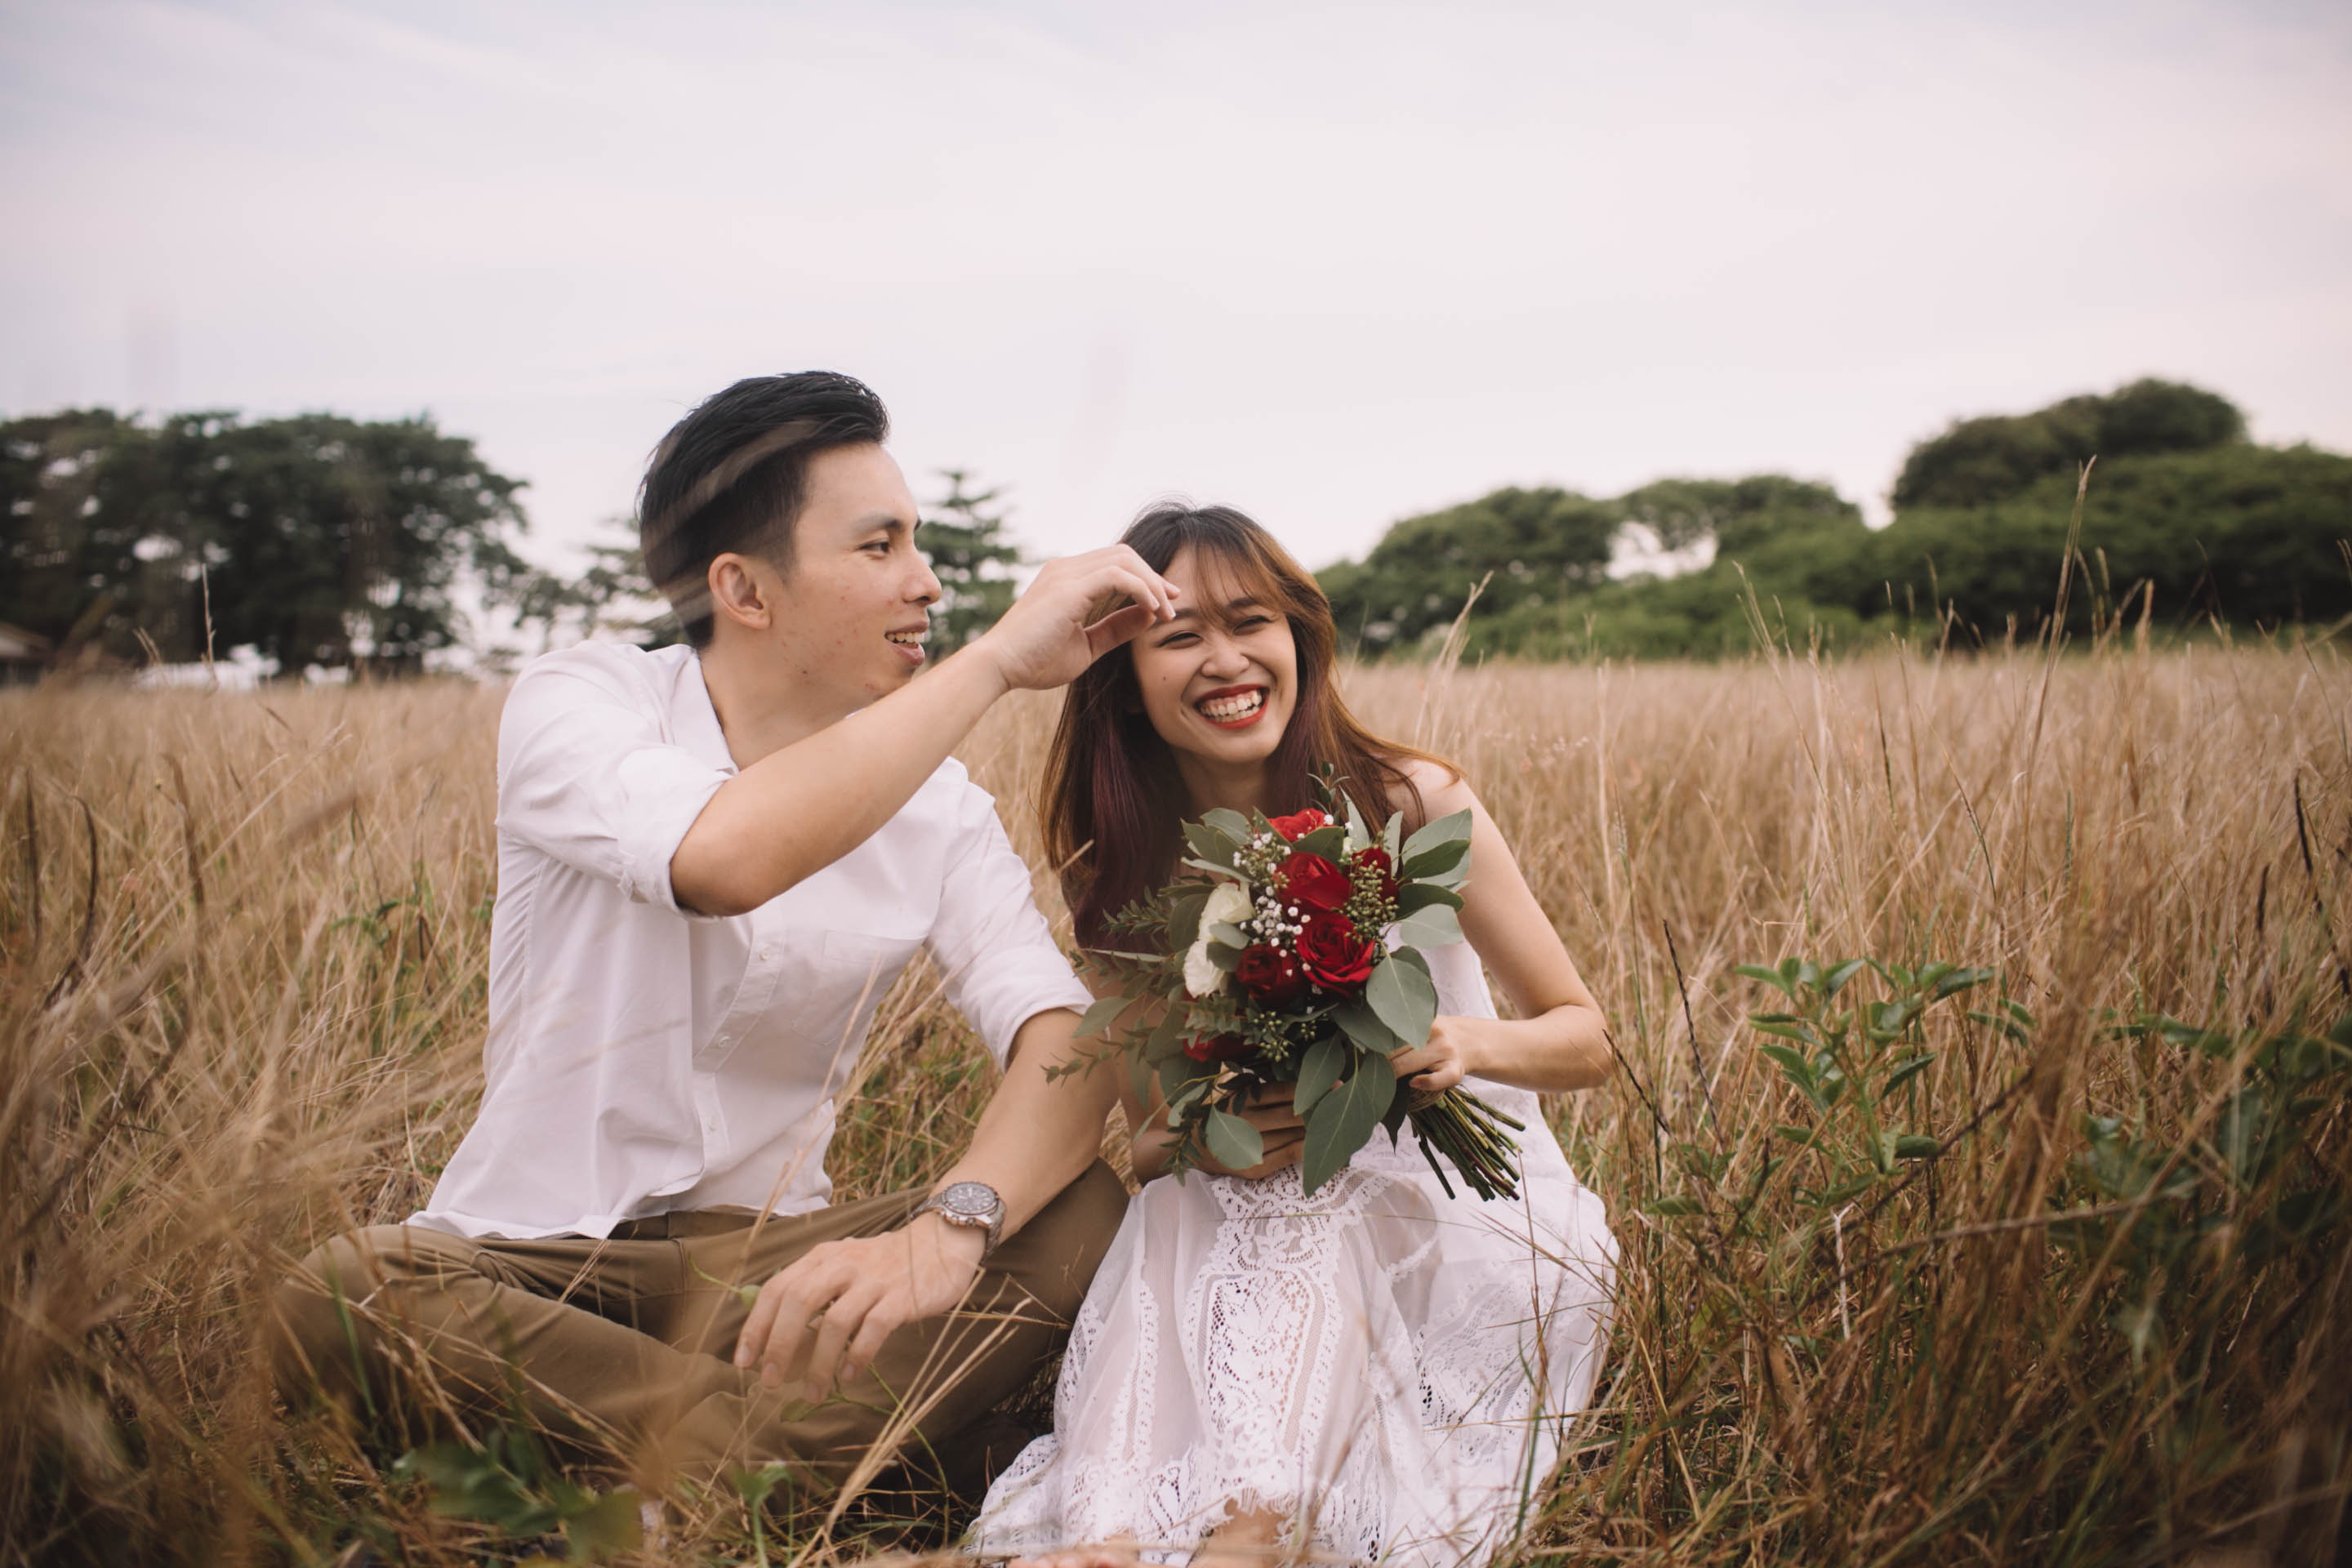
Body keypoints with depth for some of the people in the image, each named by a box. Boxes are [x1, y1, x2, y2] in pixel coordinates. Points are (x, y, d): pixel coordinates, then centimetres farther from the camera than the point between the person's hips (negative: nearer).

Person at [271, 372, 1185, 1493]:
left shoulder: (935, 806, 2)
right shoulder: (575, 704, -8)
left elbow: (1063, 1041, -14)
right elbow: (726, 855, -33)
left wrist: (947, 1227, -36)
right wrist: (1000, 657, -26)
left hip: (765, 1256, 3)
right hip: (526, 1260, -2)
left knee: (1087, 1208, -21)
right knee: (335, 1295, -34)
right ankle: (810, 1463, -24)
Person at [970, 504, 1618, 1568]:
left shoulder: (1416, 806, -9)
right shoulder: (1122, 872, -2)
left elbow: (1586, 1040, -2)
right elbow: (1143, 1137, 4)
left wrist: (1468, 1043, -25)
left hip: (1465, 1214, -2)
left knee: (1307, 1210, -31)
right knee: (1187, 1214, -29)